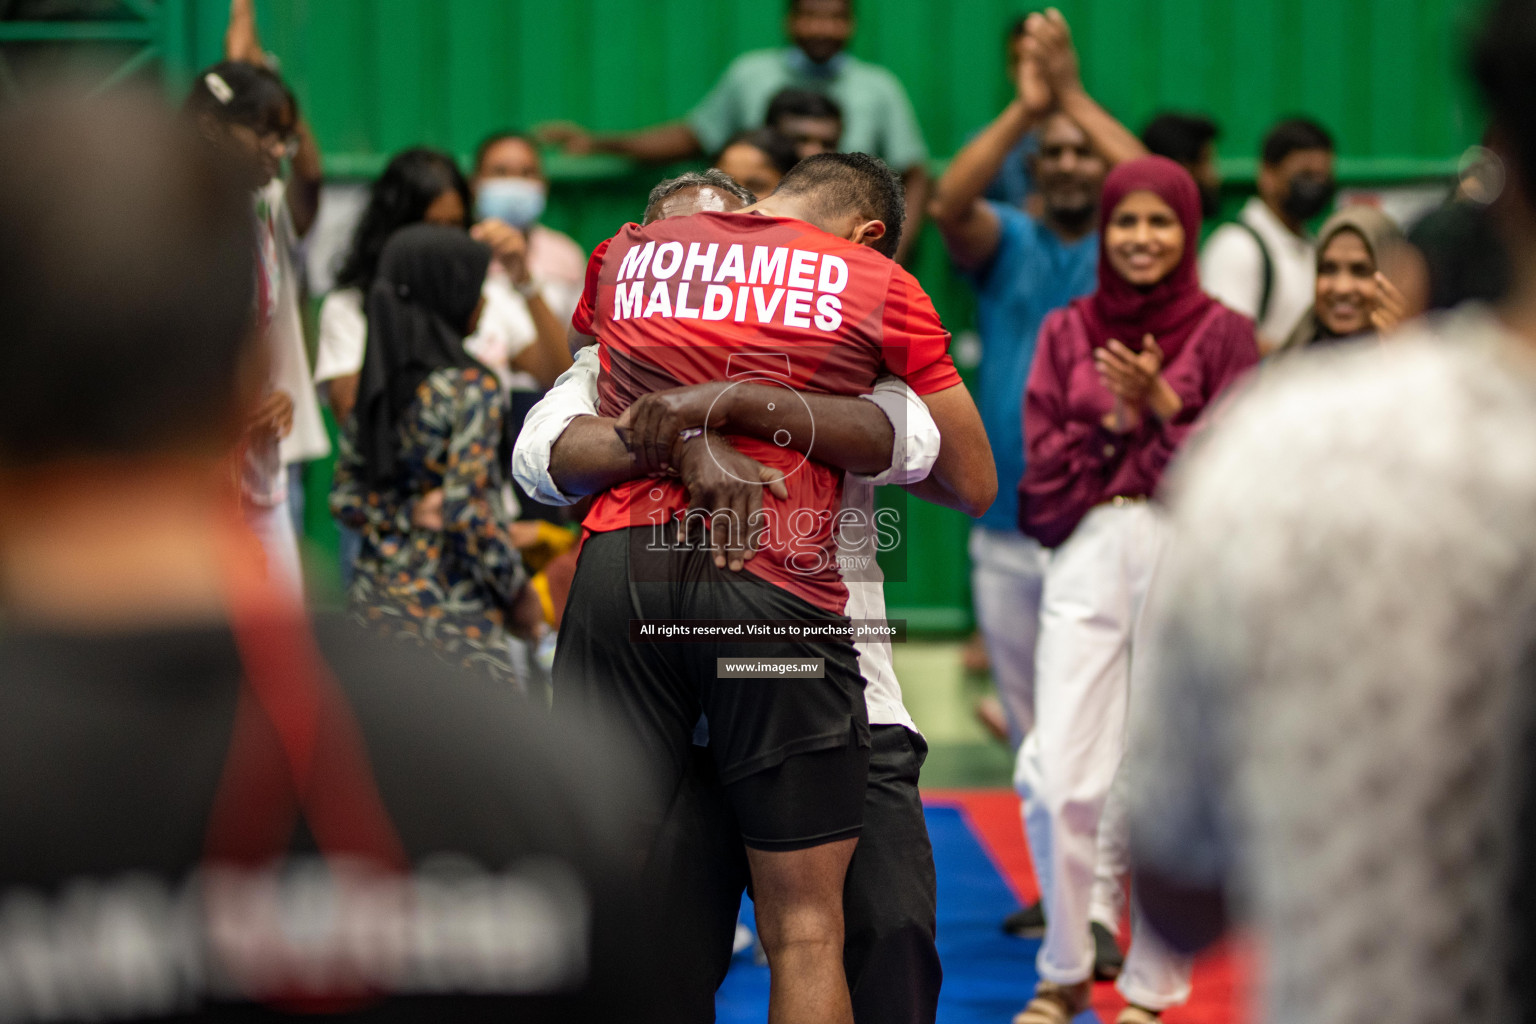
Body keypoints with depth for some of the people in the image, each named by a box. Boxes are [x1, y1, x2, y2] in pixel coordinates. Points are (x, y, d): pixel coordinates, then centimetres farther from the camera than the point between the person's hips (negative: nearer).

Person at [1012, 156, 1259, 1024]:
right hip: (1088, 555, 2)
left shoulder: (1222, 333, 4)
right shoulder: (1068, 332, 13)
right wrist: (1113, 423, -7)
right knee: (1064, 781, -6)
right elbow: (1043, 463, 7)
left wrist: (1160, 404, -11)